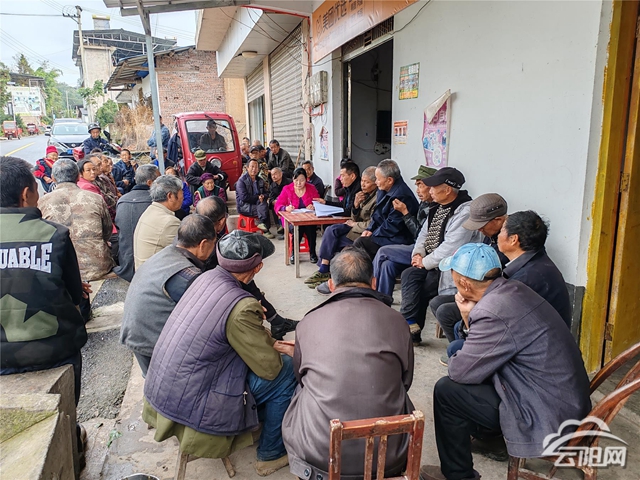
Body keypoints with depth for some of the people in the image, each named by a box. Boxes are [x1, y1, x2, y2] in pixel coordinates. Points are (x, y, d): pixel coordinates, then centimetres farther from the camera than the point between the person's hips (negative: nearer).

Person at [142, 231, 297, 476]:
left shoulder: (207, 277, -4)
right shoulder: (240, 308, -27)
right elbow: (269, 368, -15)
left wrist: (271, 343, 9)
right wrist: (288, 353, 4)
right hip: (187, 407, -8)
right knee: (288, 371, -1)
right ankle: (271, 455, 17)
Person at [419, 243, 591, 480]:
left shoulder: (494, 312, -27)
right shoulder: (512, 289, 1)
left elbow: (459, 371, -17)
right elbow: (485, 342, 14)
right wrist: (469, 317, -3)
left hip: (549, 416, -9)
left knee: (446, 390, -5)